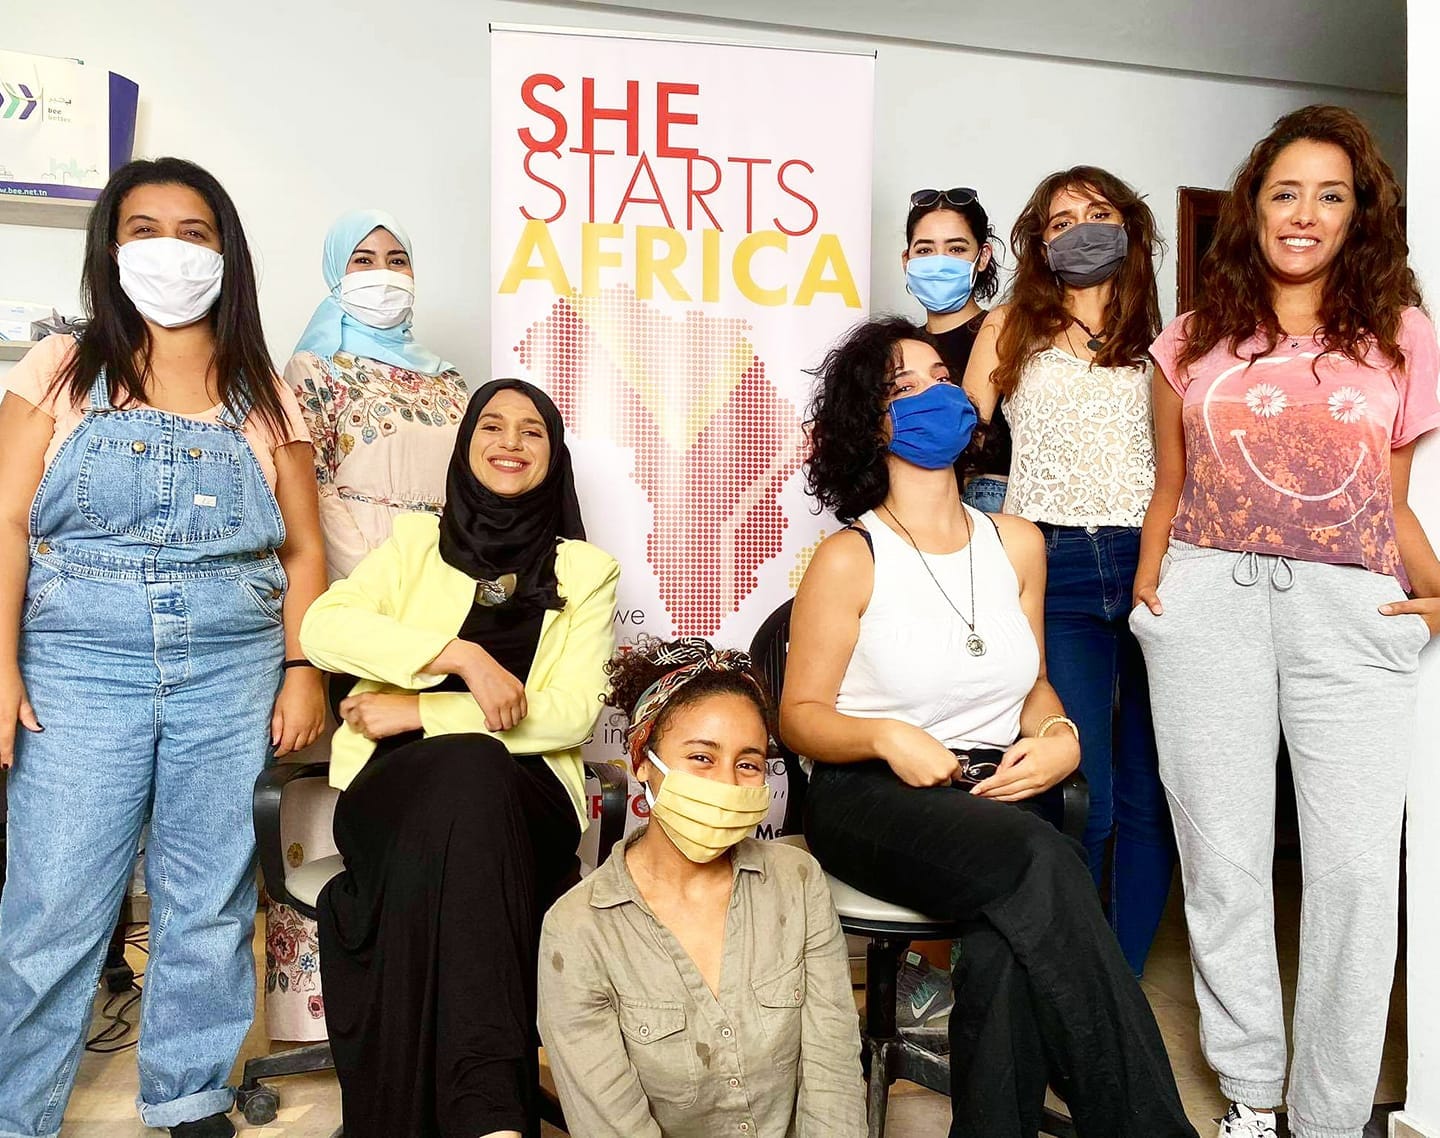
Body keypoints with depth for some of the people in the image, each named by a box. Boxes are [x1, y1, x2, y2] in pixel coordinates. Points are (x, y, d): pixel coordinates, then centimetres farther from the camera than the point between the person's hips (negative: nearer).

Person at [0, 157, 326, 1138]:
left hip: (232, 669, 2)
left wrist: (303, 672, 1)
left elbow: (303, 550, 9)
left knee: (211, 903, 7)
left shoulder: (266, 398, 11)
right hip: (80, 665, -1)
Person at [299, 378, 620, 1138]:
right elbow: (322, 628, -3)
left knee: (473, 772, -37)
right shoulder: (417, 539, 16)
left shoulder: (587, 569, 12)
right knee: (465, 770, -36)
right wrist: (461, 655, -16)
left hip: (524, 794, 0)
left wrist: (424, 712, -8)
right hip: (401, 784, 0)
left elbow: (572, 713, -1)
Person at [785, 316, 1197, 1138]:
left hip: (995, 795, 4)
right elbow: (800, 716, -1)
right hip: (874, 799, -4)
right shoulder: (850, 558, -4)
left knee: (1015, 937, -32)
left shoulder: (1017, 543, 12)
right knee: (1043, 864, -33)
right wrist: (886, 736, -21)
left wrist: (1058, 736, -3)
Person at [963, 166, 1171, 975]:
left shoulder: (1162, 340, 16)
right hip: (1057, 571, -2)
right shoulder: (1012, 329, 14)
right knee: (1082, 800, -7)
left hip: (1154, 568, 2)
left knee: (1149, 796, 3)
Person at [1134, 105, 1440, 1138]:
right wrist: (1148, 585, 2)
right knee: (1223, 859, 4)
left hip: (1353, 611, 0)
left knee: (1355, 869, -3)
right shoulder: (1195, 342, 14)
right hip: (1208, 602, 1)